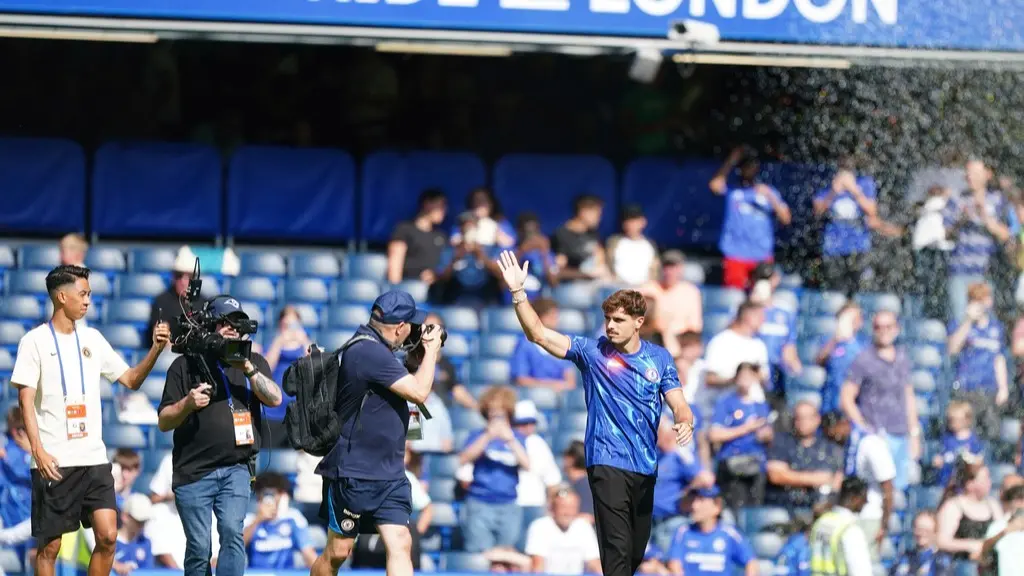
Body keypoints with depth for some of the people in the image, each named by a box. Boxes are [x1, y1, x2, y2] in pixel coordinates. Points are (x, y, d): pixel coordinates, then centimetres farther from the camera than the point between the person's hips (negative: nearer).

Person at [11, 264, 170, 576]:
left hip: (94, 457, 5)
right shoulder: (35, 341, -3)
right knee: (50, 545, 0)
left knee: (107, 536, -4)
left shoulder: (92, 338, 11)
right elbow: (26, 400, -7)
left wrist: (156, 349, -2)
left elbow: (131, 380, 14)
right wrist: (38, 450, -18)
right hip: (54, 461, -4)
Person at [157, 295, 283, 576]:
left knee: (232, 532, -19)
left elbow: (274, 399, -3)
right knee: (199, 548, -1)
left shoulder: (254, 362, 13)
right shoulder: (185, 365, 7)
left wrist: (248, 369, -14)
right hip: (193, 473, 0)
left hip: (236, 469, 0)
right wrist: (188, 403, -15)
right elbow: (164, 422, 5)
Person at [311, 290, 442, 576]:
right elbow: (419, 391, -22)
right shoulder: (368, 352, -20)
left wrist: (425, 352, 11)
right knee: (338, 551, 5)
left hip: (388, 476, 9)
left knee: (400, 544, -5)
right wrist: (431, 349, -8)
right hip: (353, 474, -9)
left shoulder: (376, 351, 11)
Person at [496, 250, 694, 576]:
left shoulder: (659, 359, 6)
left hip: (646, 468, 4)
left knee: (637, 550, 14)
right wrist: (518, 292, -20)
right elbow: (538, 334, -8)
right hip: (608, 464, -4)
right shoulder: (592, 352, -2)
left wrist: (684, 423, -21)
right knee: (617, 548, -15)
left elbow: (678, 404, 3)